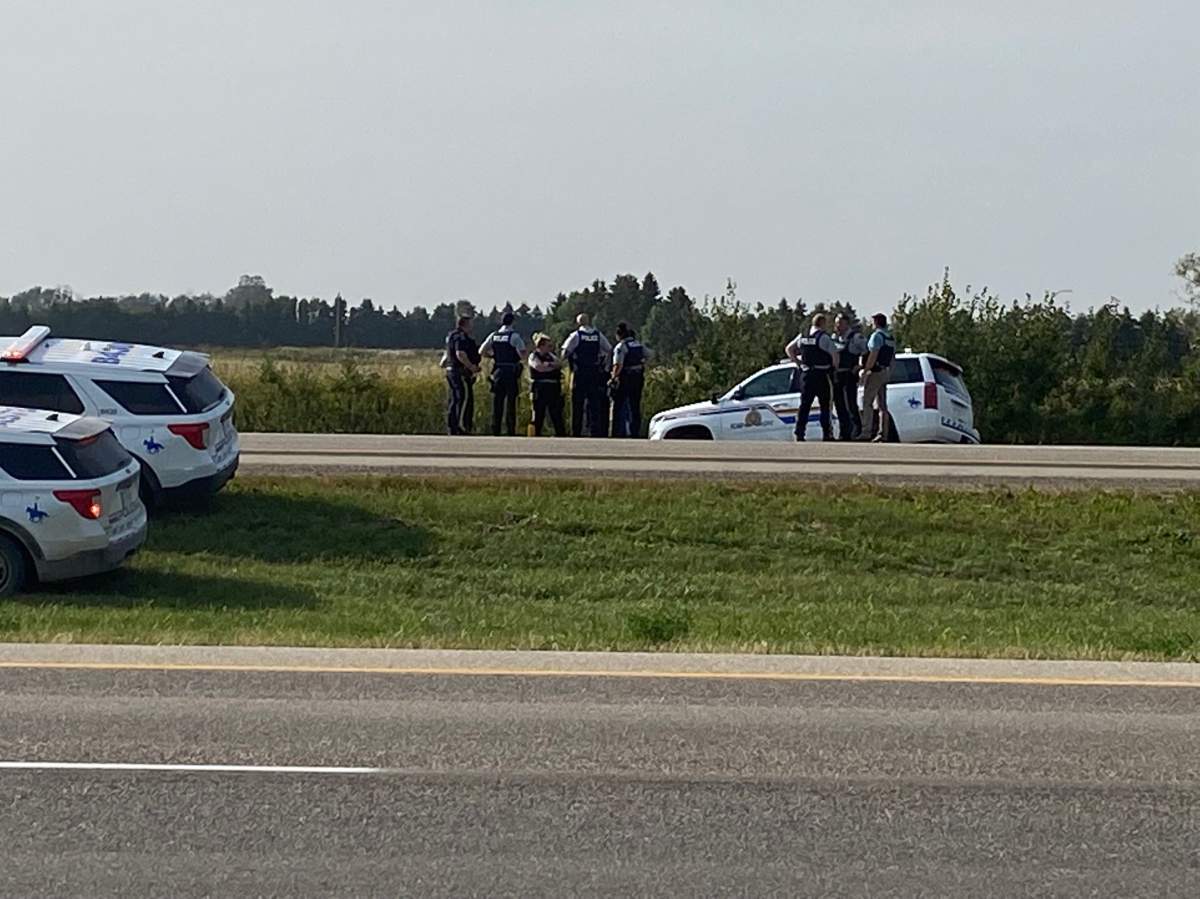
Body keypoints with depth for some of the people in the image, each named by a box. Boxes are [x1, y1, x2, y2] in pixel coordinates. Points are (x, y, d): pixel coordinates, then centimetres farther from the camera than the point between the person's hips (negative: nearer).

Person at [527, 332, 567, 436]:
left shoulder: (550, 356, 18)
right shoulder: (533, 356, 1)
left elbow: (560, 363, 5)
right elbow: (539, 367, -15)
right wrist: (552, 365, -4)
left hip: (553, 388, 5)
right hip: (540, 388, -5)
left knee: (556, 413, 1)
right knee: (539, 413, -4)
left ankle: (561, 434, 0)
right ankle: (536, 434, 0)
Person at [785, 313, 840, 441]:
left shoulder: (802, 336, 9)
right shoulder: (823, 337, -10)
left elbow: (789, 349, 13)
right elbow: (834, 353, -17)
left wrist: (798, 363, 14)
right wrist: (834, 366, -1)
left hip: (805, 374, 5)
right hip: (821, 376, -5)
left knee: (804, 405, 6)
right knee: (825, 405, 5)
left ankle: (799, 433, -1)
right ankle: (827, 434, 4)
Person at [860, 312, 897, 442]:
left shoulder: (877, 335, -11)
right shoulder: (891, 338, 17)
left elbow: (873, 355, -19)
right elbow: (892, 357, 19)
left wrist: (865, 371, -17)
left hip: (875, 372, -9)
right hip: (886, 372, 9)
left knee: (867, 402, -9)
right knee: (882, 404, 9)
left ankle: (866, 432, -17)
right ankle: (883, 433, 6)